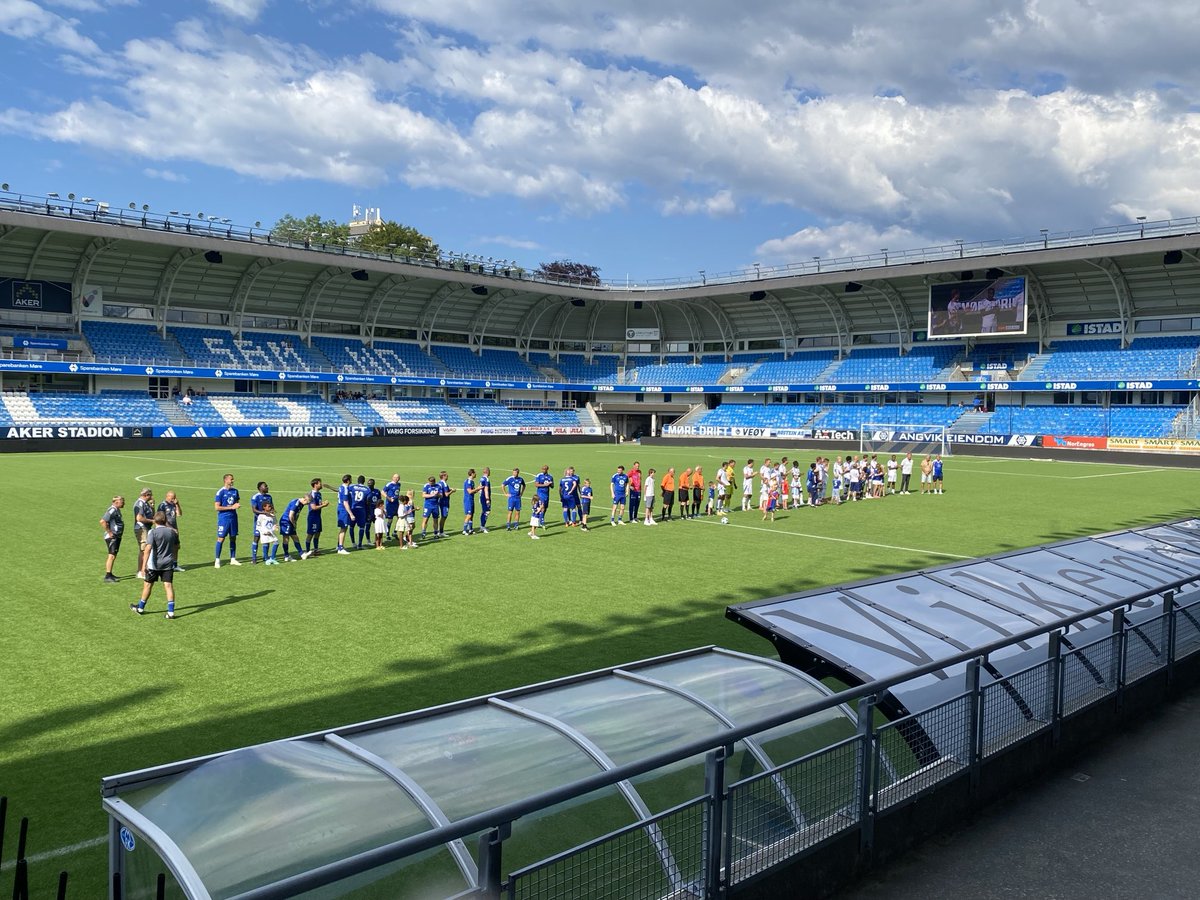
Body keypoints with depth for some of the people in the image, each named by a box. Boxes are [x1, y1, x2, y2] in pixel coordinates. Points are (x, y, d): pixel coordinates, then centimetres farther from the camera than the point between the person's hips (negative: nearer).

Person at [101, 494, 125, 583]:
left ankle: (110, 574, 26)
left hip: (117, 536, 10)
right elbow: (102, 521, -26)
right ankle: (107, 577, -15)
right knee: (112, 556, -13)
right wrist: (109, 532, -22)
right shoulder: (112, 510, -17)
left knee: (113, 556, 16)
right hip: (112, 537, -10)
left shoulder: (117, 510, 14)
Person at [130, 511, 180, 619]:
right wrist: (174, 559, 32)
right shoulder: (173, 532, 5)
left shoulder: (153, 532, -10)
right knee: (168, 585, -1)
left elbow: (149, 548, -18)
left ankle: (140, 608, 29)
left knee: (148, 585, 12)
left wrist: (145, 563, -19)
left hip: (154, 564, -3)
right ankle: (171, 611, -9)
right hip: (168, 563, 3)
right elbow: (177, 546, 16)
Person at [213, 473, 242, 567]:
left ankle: (233, 559, 18)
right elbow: (217, 507, -14)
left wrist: (238, 504, -2)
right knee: (221, 539, -4)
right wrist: (231, 507, -17)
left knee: (233, 538, 10)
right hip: (223, 518, -6)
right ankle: (217, 560, 3)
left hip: (233, 517, 6)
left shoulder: (235, 490, 8)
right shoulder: (220, 492, -10)